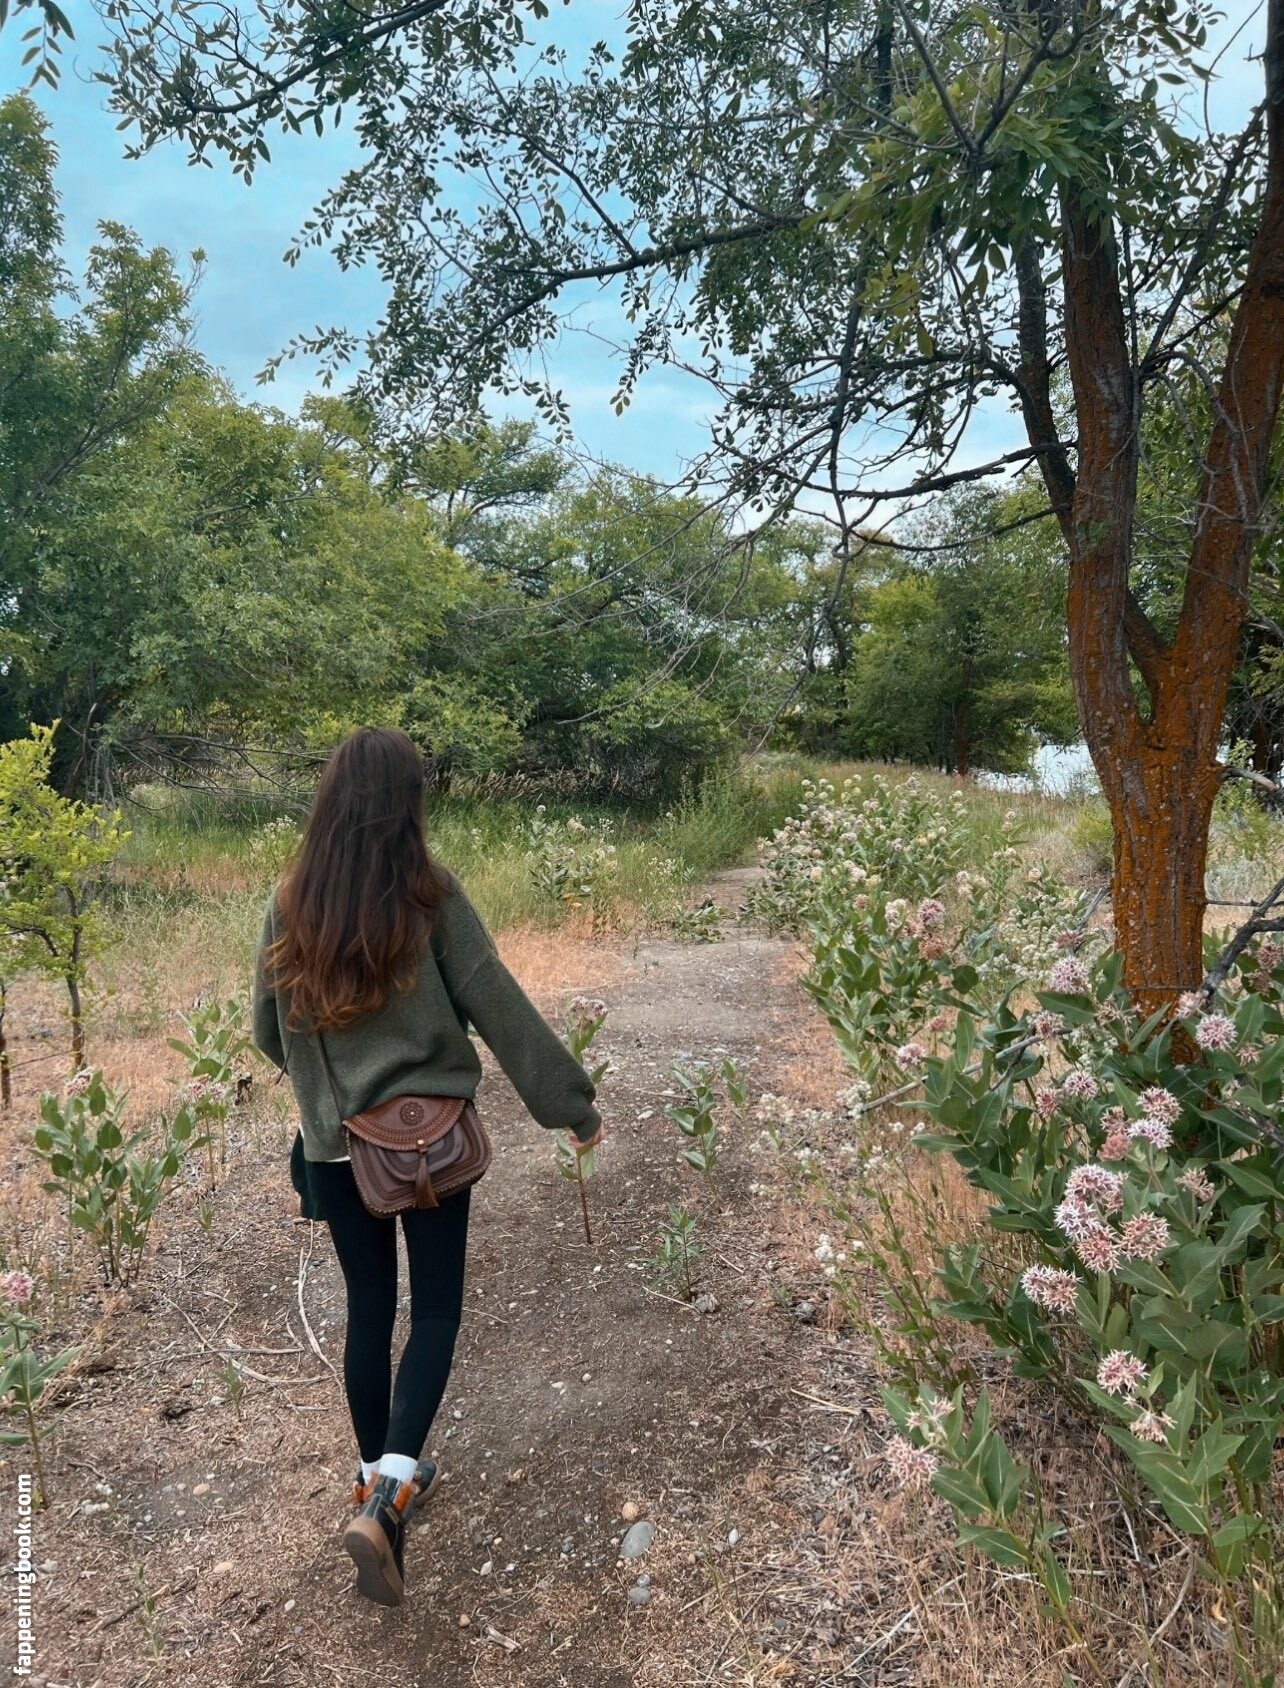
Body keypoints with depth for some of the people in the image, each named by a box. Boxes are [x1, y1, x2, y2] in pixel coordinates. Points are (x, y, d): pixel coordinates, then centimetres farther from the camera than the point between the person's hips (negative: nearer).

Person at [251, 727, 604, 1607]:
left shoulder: (292, 901, -4)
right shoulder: (431, 893, -14)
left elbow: (269, 1030, 7)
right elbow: (502, 1010, -13)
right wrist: (573, 1104, -4)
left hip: (334, 1144, 4)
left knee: (368, 1310, 20)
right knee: (435, 1311, 11)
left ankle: (380, 1475, 35)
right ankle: (387, 1493, -2)